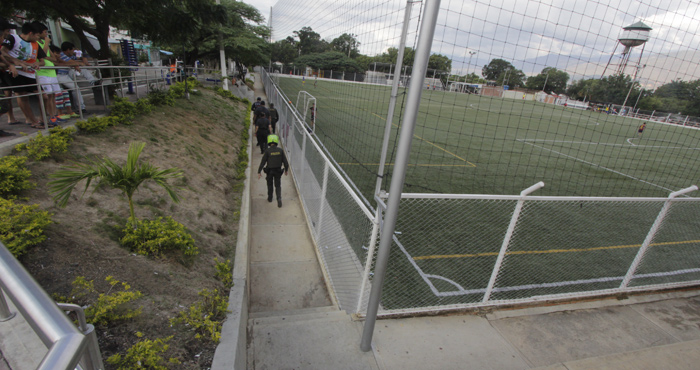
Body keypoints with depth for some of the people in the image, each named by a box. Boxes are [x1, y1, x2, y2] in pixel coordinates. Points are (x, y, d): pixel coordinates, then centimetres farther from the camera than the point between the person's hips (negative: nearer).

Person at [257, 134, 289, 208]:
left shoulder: (267, 151, -15)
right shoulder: (280, 150, -10)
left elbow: (262, 162, -13)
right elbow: (285, 161, -5)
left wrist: (259, 172, -6)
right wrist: (286, 170, 10)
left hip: (269, 171, -1)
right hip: (278, 171, 1)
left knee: (270, 184, 21)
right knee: (278, 186, 9)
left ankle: (270, 198, 36)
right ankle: (279, 199, -12)